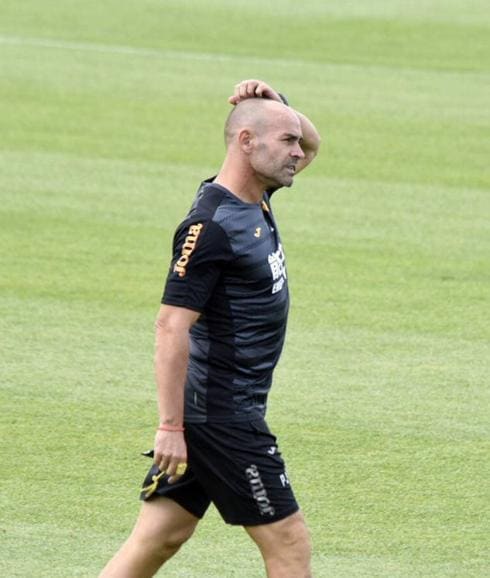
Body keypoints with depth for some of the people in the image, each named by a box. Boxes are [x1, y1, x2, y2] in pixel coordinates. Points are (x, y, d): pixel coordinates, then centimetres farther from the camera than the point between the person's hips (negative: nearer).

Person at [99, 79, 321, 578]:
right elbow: (171, 326, -23)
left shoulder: (254, 198, 8)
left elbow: (311, 144, 26)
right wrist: (171, 426, -25)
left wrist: (276, 105, 5)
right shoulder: (212, 225, -20)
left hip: (230, 411, 9)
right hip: (222, 417, -9)